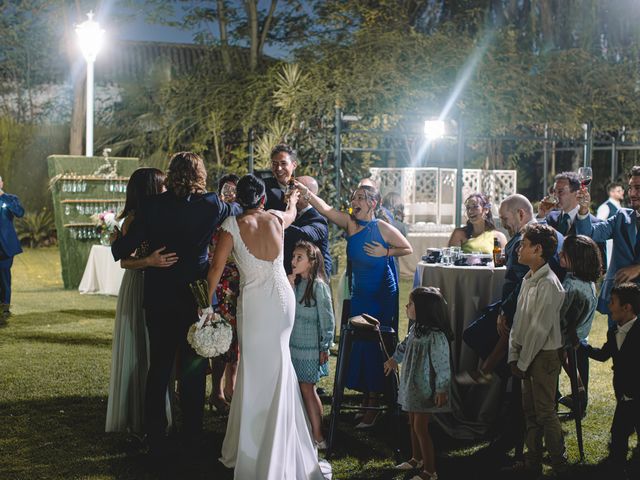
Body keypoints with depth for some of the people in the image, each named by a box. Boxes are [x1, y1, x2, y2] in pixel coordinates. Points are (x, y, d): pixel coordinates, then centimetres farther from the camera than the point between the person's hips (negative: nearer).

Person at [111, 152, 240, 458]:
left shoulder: (152, 206, -9)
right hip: (195, 297, 0)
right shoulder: (212, 205, -9)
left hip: (158, 299, 0)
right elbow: (239, 212, 12)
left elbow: (123, 250, -8)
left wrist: (116, 242, 13)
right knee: (193, 369, 13)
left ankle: (156, 442, 10)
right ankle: (191, 436, 23)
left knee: (158, 368, 8)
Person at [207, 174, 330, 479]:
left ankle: (251, 451, 11)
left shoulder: (232, 225, -6)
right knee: (278, 367, 14)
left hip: (254, 301, -3)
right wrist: (292, 200, 52)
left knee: (255, 368, 4)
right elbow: (292, 213, 30)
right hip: (282, 297, 3)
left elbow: (216, 267, -10)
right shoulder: (276, 218, 4)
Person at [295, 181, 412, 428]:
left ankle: (373, 405, 3)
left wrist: (385, 253, -14)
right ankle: (365, 395, 22)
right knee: (359, 345, 7)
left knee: (375, 346, -4)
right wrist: (304, 191, -28)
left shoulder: (383, 228, -11)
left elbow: (408, 249, 0)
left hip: (383, 296, -5)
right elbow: (325, 208, -15)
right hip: (359, 294, 5)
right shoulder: (350, 223, -2)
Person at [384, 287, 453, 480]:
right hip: (413, 385, 9)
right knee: (413, 423, 20)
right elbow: (405, 345, 23)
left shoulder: (436, 336, -27)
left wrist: (441, 390, -19)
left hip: (426, 389, -9)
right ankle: (417, 459, 38)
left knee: (421, 427, -3)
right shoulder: (416, 328, 2)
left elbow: (442, 364, -23)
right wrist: (394, 359, 38)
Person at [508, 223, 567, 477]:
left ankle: (560, 465, 9)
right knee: (530, 411, 14)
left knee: (545, 412, -3)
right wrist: (513, 356, 6)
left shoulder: (549, 284, -19)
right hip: (527, 355, 9)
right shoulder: (528, 280, 10)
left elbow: (539, 329, -20)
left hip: (544, 356, -9)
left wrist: (523, 362, -14)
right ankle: (532, 463, 23)